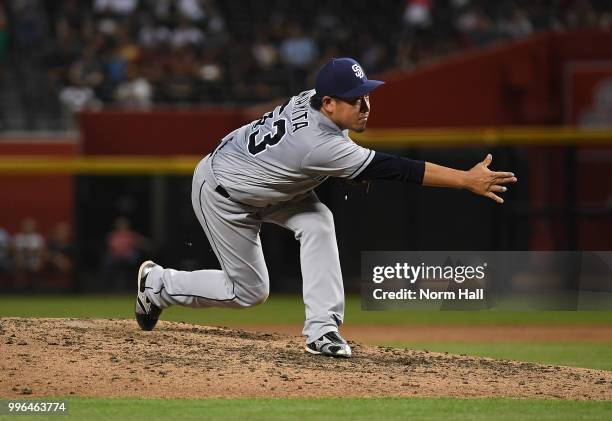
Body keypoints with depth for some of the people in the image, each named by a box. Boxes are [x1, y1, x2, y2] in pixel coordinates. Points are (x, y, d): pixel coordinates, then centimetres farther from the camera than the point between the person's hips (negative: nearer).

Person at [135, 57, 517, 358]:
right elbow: (393, 169, -42)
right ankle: (159, 284, 23)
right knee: (250, 291, 4)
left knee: (317, 221, -14)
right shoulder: (321, 145, -39)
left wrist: (355, 166, -6)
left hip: (260, 177, 8)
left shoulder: (311, 99, -16)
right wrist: (468, 180, -43)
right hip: (221, 194, -8)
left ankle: (322, 327, -13)